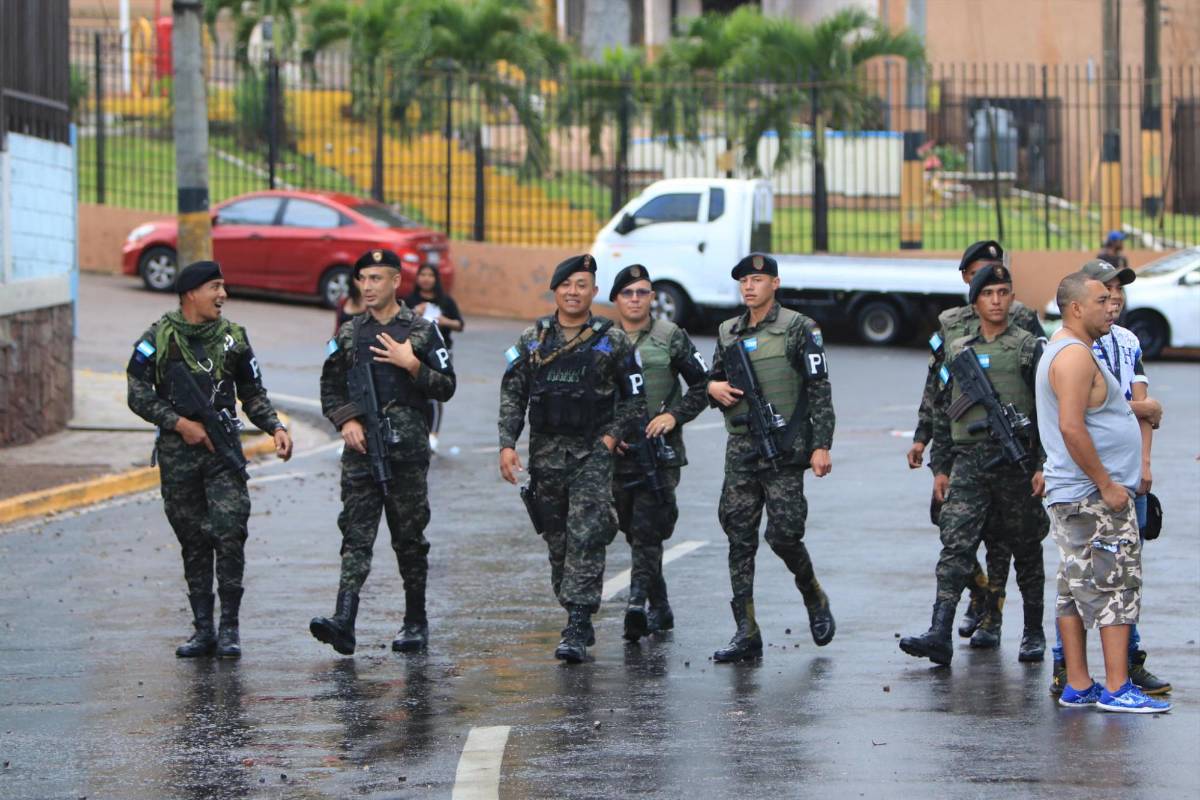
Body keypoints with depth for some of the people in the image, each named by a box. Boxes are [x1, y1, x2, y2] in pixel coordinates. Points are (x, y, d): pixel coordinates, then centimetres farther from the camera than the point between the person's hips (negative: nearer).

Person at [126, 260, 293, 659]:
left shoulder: (233, 337, 8)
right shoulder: (159, 339, 0)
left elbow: (253, 394, 14)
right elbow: (138, 395, 0)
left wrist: (275, 427, -1)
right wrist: (180, 423, -9)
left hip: (223, 449, 1)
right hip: (177, 452, -1)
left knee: (230, 532, -12)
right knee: (193, 542, 5)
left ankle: (229, 627, -6)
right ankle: (203, 630, 11)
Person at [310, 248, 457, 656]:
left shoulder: (423, 331, 4)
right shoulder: (348, 335, 11)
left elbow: (446, 387, 2)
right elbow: (330, 389, 16)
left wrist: (412, 365, -12)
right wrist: (345, 420, -2)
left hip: (407, 448, -2)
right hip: (360, 446, 2)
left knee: (409, 537, 5)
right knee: (356, 534, -9)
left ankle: (416, 623, 15)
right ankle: (343, 621, -20)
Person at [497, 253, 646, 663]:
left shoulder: (612, 341, 1)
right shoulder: (532, 338, 7)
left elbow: (635, 398, 5)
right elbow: (512, 395, 7)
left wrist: (611, 437, -8)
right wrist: (507, 444, -4)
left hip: (593, 453, -4)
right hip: (545, 453, 4)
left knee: (585, 537, -14)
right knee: (557, 541, 9)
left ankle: (577, 632, -17)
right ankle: (578, 619, 22)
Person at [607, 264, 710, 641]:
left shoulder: (671, 337, 3)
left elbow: (701, 385, 5)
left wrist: (674, 415, -9)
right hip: (617, 451, 4)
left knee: (647, 528, -16)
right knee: (634, 530, 9)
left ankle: (637, 603, -25)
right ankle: (660, 608, 21)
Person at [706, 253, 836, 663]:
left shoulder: (798, 329, -4)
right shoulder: (728, 333, 13)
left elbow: (819, 390, -6)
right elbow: (714, 379, 24)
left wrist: (821, 446, -13)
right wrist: (713, 387, -1)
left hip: (784, 449, -5)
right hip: (740, 450, 5)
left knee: (784, 534, -8)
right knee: (739, 539, 1)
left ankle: (815, 600, 21)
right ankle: (746, 633, 2)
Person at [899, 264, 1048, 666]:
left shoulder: (1029, 348, 2)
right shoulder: (957, 350, 13)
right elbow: (942, 411, 17)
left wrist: (1044, 465, -9)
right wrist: (940, 467, 12)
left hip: (1017, 460, -2)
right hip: (968, 462, 2)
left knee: (1026, 550, 7)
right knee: (955, 545, -10)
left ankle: (1033, 634, 20)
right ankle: (940, 635, -19)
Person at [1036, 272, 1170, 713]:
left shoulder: (1061, 351, 18)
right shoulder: (1075, 355, -16)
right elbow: (1071, 428, -24)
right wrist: (1106, 485, -20)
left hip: (1070, 495, 10)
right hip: (1093, 497, -10)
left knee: (1077, 589, 9)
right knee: (1117, 587, -9)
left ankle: (1077, 686, 11)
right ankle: (1116, 689, -11)